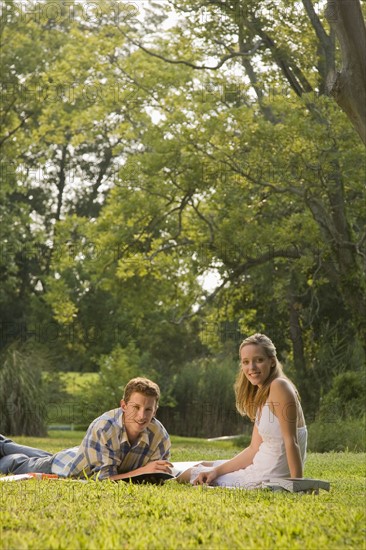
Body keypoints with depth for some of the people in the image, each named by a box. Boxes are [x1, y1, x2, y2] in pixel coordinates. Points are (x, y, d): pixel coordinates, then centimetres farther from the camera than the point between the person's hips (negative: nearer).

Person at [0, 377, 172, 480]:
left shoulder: (161, 437, -30)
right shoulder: (102, 428, -44)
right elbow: (103, 478, -44)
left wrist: (157, 472, -41)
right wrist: (143, 471, -54)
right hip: (66, 466, -5)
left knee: (45, 458, 36)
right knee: (19, 464, 26)